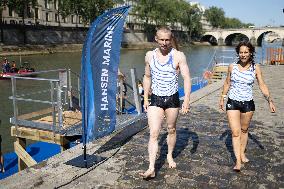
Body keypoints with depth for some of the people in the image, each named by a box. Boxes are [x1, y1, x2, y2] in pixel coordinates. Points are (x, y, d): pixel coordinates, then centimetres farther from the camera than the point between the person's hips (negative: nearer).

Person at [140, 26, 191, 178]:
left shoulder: (178, 56, -7)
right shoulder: (149, 55, 3)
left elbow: (186, 78, -11)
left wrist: (187, 99, -22)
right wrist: (145, 99, 11)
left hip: (172, 99, -1)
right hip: (155, 99, 1)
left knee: (171, 130, 15)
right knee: (153, 133, -8)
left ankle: (170, 156, 38)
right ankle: (151, 168, -7)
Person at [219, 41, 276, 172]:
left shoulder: (255, 68, -4)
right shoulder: (232, 67, -3)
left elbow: (262, 85, -4)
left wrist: (270, 101, -12)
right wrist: (222, 98, 13)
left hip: (248, 103, 1)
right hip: (233, 102, -1)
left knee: (244, 130, 16)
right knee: (235, 133, -6)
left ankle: (242, 153, 35)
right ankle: (238, 161, -6)